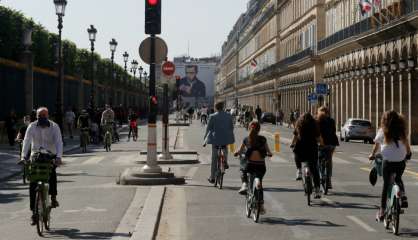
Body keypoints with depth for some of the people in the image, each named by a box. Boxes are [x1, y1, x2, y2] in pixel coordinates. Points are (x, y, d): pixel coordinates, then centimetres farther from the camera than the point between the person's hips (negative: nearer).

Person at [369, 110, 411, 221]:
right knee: (398, 179, 29)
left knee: (386, 185, 9)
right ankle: (403, 196, 3)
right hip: (401, 161, 2)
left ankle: (382, 211, 9)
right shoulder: (401, 131, 5)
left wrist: (372, 155, 24)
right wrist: (408, 153, 31)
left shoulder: (382, 131, 0)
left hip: (388, 161, -2)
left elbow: (376, 144, 7)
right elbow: (407, 143, 12)